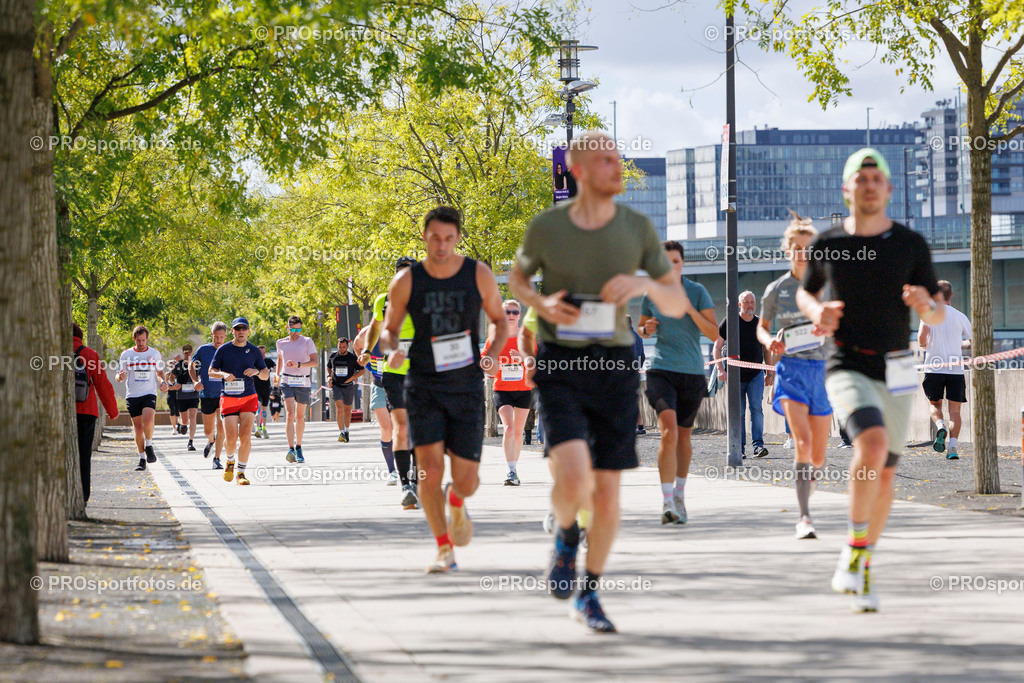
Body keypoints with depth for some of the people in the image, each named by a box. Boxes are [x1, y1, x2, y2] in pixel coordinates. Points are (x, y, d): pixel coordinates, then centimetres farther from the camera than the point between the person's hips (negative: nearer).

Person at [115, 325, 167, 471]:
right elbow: (120, 377, 8)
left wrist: (163, 382, -3)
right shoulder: (126, 355, 5)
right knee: (138, 428, 1)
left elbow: (160, 373, 19)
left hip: (149, 393, -1)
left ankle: (149, 445, 3)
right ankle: (142, 459, 12)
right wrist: (120, 377, -16)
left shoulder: (155, 353, 7)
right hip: (132, 395, 1)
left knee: (148, 421, -24)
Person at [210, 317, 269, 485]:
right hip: (229, 399, -1)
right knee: (231, 439, -7)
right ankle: (230, 460, 25)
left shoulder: (254, 351, 6)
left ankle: (241, 472, 0)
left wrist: (257, 371, -10)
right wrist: (223, 374, -15)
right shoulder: (223, 350, 2)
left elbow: (266, 375, 13)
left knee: (245, 436, -11)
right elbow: (211, 371, 6)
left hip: (249, 397, 1)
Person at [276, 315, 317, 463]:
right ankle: (291, 449, -26)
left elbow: (315, 362, -12)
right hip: (287, 381, 0)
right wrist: (278, 374, 28)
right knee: (290, 414, -17)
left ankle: (299, 448, 24)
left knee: (300, 417, 7)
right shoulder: (281, 343, 8)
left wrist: (298, 365, -24)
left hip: (303, 383, 0)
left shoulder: (307, 342, -2)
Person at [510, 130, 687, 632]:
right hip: (559, 365, -2)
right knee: (574, 479, -22)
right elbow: (517, 277, 16)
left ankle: (588, 596, 24)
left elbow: (678, 305, 3)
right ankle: (566, 536, 13)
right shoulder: (546, 227, -5)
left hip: (614, 365, 2)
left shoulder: (638, 228, -1)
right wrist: (542, 305, -7)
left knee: (608, 494, 4)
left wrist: (645, 285, -19)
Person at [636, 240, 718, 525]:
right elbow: (641, 329, 19)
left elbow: (714, 333, -5)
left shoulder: (697, 292, 0)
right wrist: (646, 329, -5)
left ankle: (679, 495, 32)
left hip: (692, 372, 1)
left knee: (684, 435, 12)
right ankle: (667, 502, -24)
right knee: (669, 430, -19)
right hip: (661, 370, -1)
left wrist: (690, 309, -17)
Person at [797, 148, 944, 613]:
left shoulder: (911, 244, 0)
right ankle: (854, 549, -17)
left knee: (885, 474, 10)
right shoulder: (826, 244, 0)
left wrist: (925, 305, -20)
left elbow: (939, 316, 4)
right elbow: (805, 292, 19)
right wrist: (817, 313, -4)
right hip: (848, 369, -2)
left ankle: (862, 568, 29)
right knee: (872, 443, -29)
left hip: (896, 372, 3)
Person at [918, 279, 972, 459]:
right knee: (954, 409, 4)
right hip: (956, 369, 1)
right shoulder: (960, 316, 5)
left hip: (934, 368, -1)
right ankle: (953, 447, -9)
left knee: (934, 403, 17)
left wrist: (927, 347, 9)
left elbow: (921, 339, -14)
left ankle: (940, 426, -13)